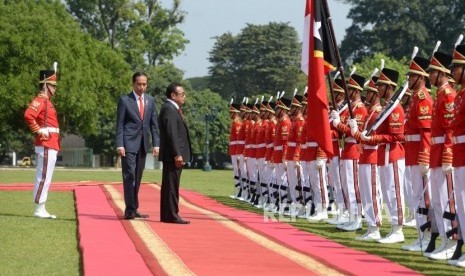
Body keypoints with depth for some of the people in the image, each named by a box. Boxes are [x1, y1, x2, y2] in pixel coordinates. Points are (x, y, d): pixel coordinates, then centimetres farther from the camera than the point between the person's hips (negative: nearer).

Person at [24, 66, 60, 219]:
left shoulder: (47, 101, 19)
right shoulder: (40, 100, -11)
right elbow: (28, 115, -27)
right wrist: (39, 131, -19)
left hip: (50, 146, 10)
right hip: (46, 145, -10)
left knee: (45, 178, 10)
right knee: (44, 177, -9)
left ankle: (42, 209, 13)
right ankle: (39, 210, -8)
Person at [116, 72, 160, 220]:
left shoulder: (150, 101, 11)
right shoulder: (125, 100, -2)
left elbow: (154, 124, 12)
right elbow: (119, 124, -4)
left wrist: (156, 144, 3)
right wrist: (119, 145, -12)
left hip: (143, 144, 5)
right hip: (129, 144, -5)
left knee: (137, 178, 9)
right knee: (129, 176, -9)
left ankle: (134, 209, 15)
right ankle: (130, 210, -7)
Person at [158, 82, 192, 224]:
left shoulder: (172, 109, 19)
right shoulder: (169, 109, -14)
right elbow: (171, 134, -21)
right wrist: (177, 154, -23)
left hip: (174, 155, 11)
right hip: (172, 155, -11)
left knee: (170, 185, 12)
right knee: (171, 185, -7)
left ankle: (167, 215, 17)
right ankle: (171, 215, -5)